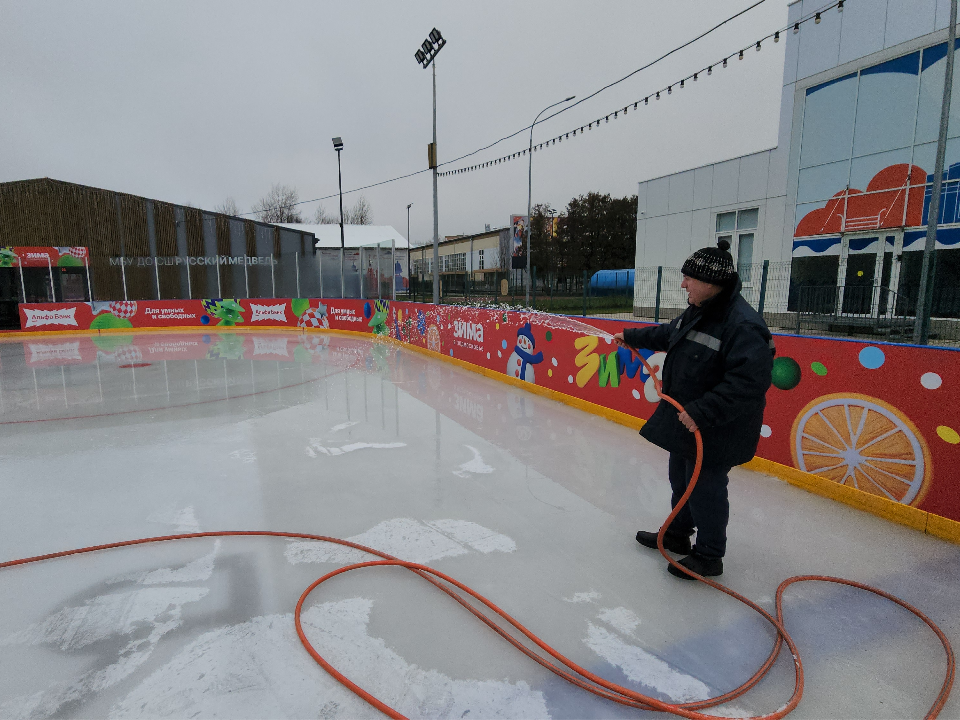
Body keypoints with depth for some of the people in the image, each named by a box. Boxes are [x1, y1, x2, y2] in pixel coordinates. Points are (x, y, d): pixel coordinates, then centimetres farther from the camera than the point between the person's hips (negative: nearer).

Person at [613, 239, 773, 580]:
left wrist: (703, 412, -33)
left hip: (715, 430, -10)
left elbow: (750, 381, -32)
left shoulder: (742, 324, -26)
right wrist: (632, 336, 31)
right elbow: (669, 334, 24)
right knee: (680, 478, 22)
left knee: (705, 488, 4)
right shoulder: (698, 311, 4)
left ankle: (709, 556, 25)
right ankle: (677, 534, 43)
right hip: (685, 418, 10)